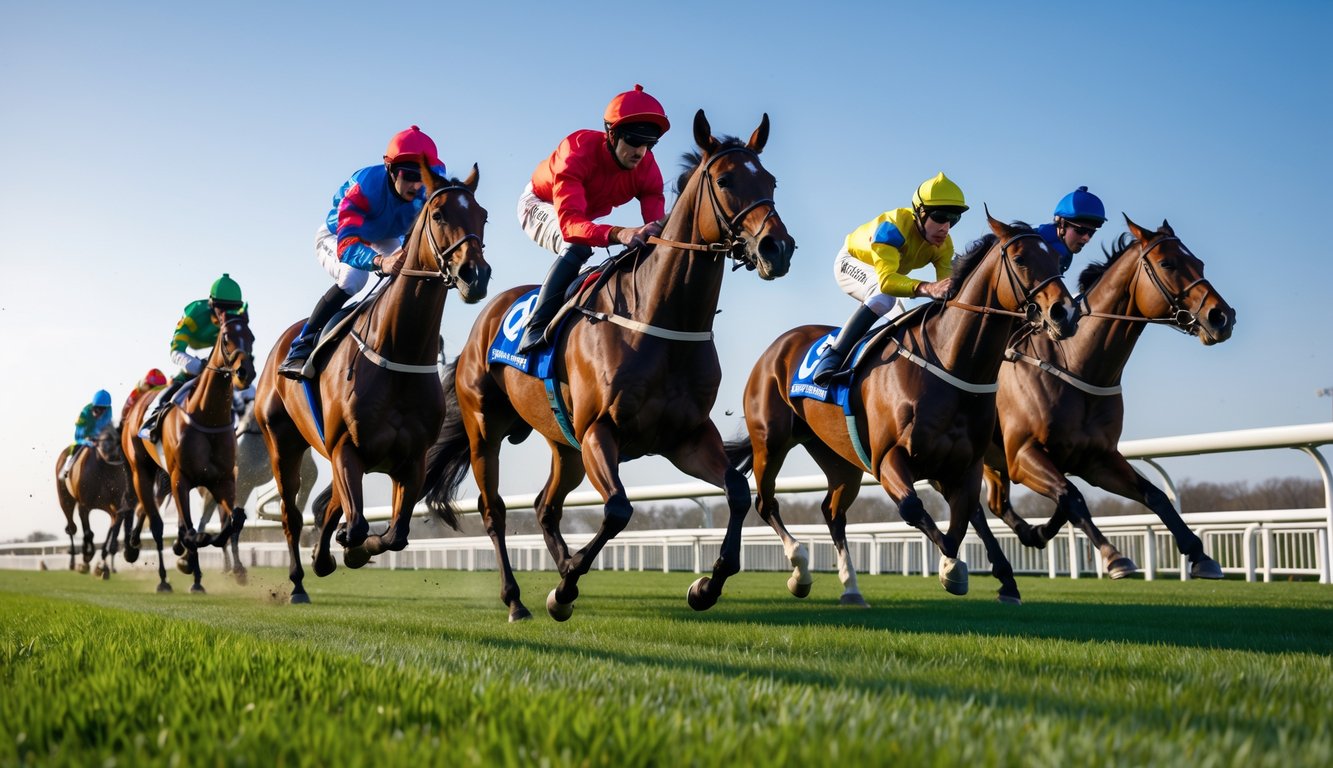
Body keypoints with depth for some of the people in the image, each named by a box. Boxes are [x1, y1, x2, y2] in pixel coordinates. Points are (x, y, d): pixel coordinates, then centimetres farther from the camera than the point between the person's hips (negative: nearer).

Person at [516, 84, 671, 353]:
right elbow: (569, 222, -54)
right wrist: (619, 234, -72)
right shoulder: (579, 152, -41)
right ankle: (535, 328, -34)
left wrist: (659, 230, -59)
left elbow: (656, 216, -31)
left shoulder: (646, 167, -25)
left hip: (585, 216, 7)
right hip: (539, 204, -7)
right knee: (577, 247, -35)